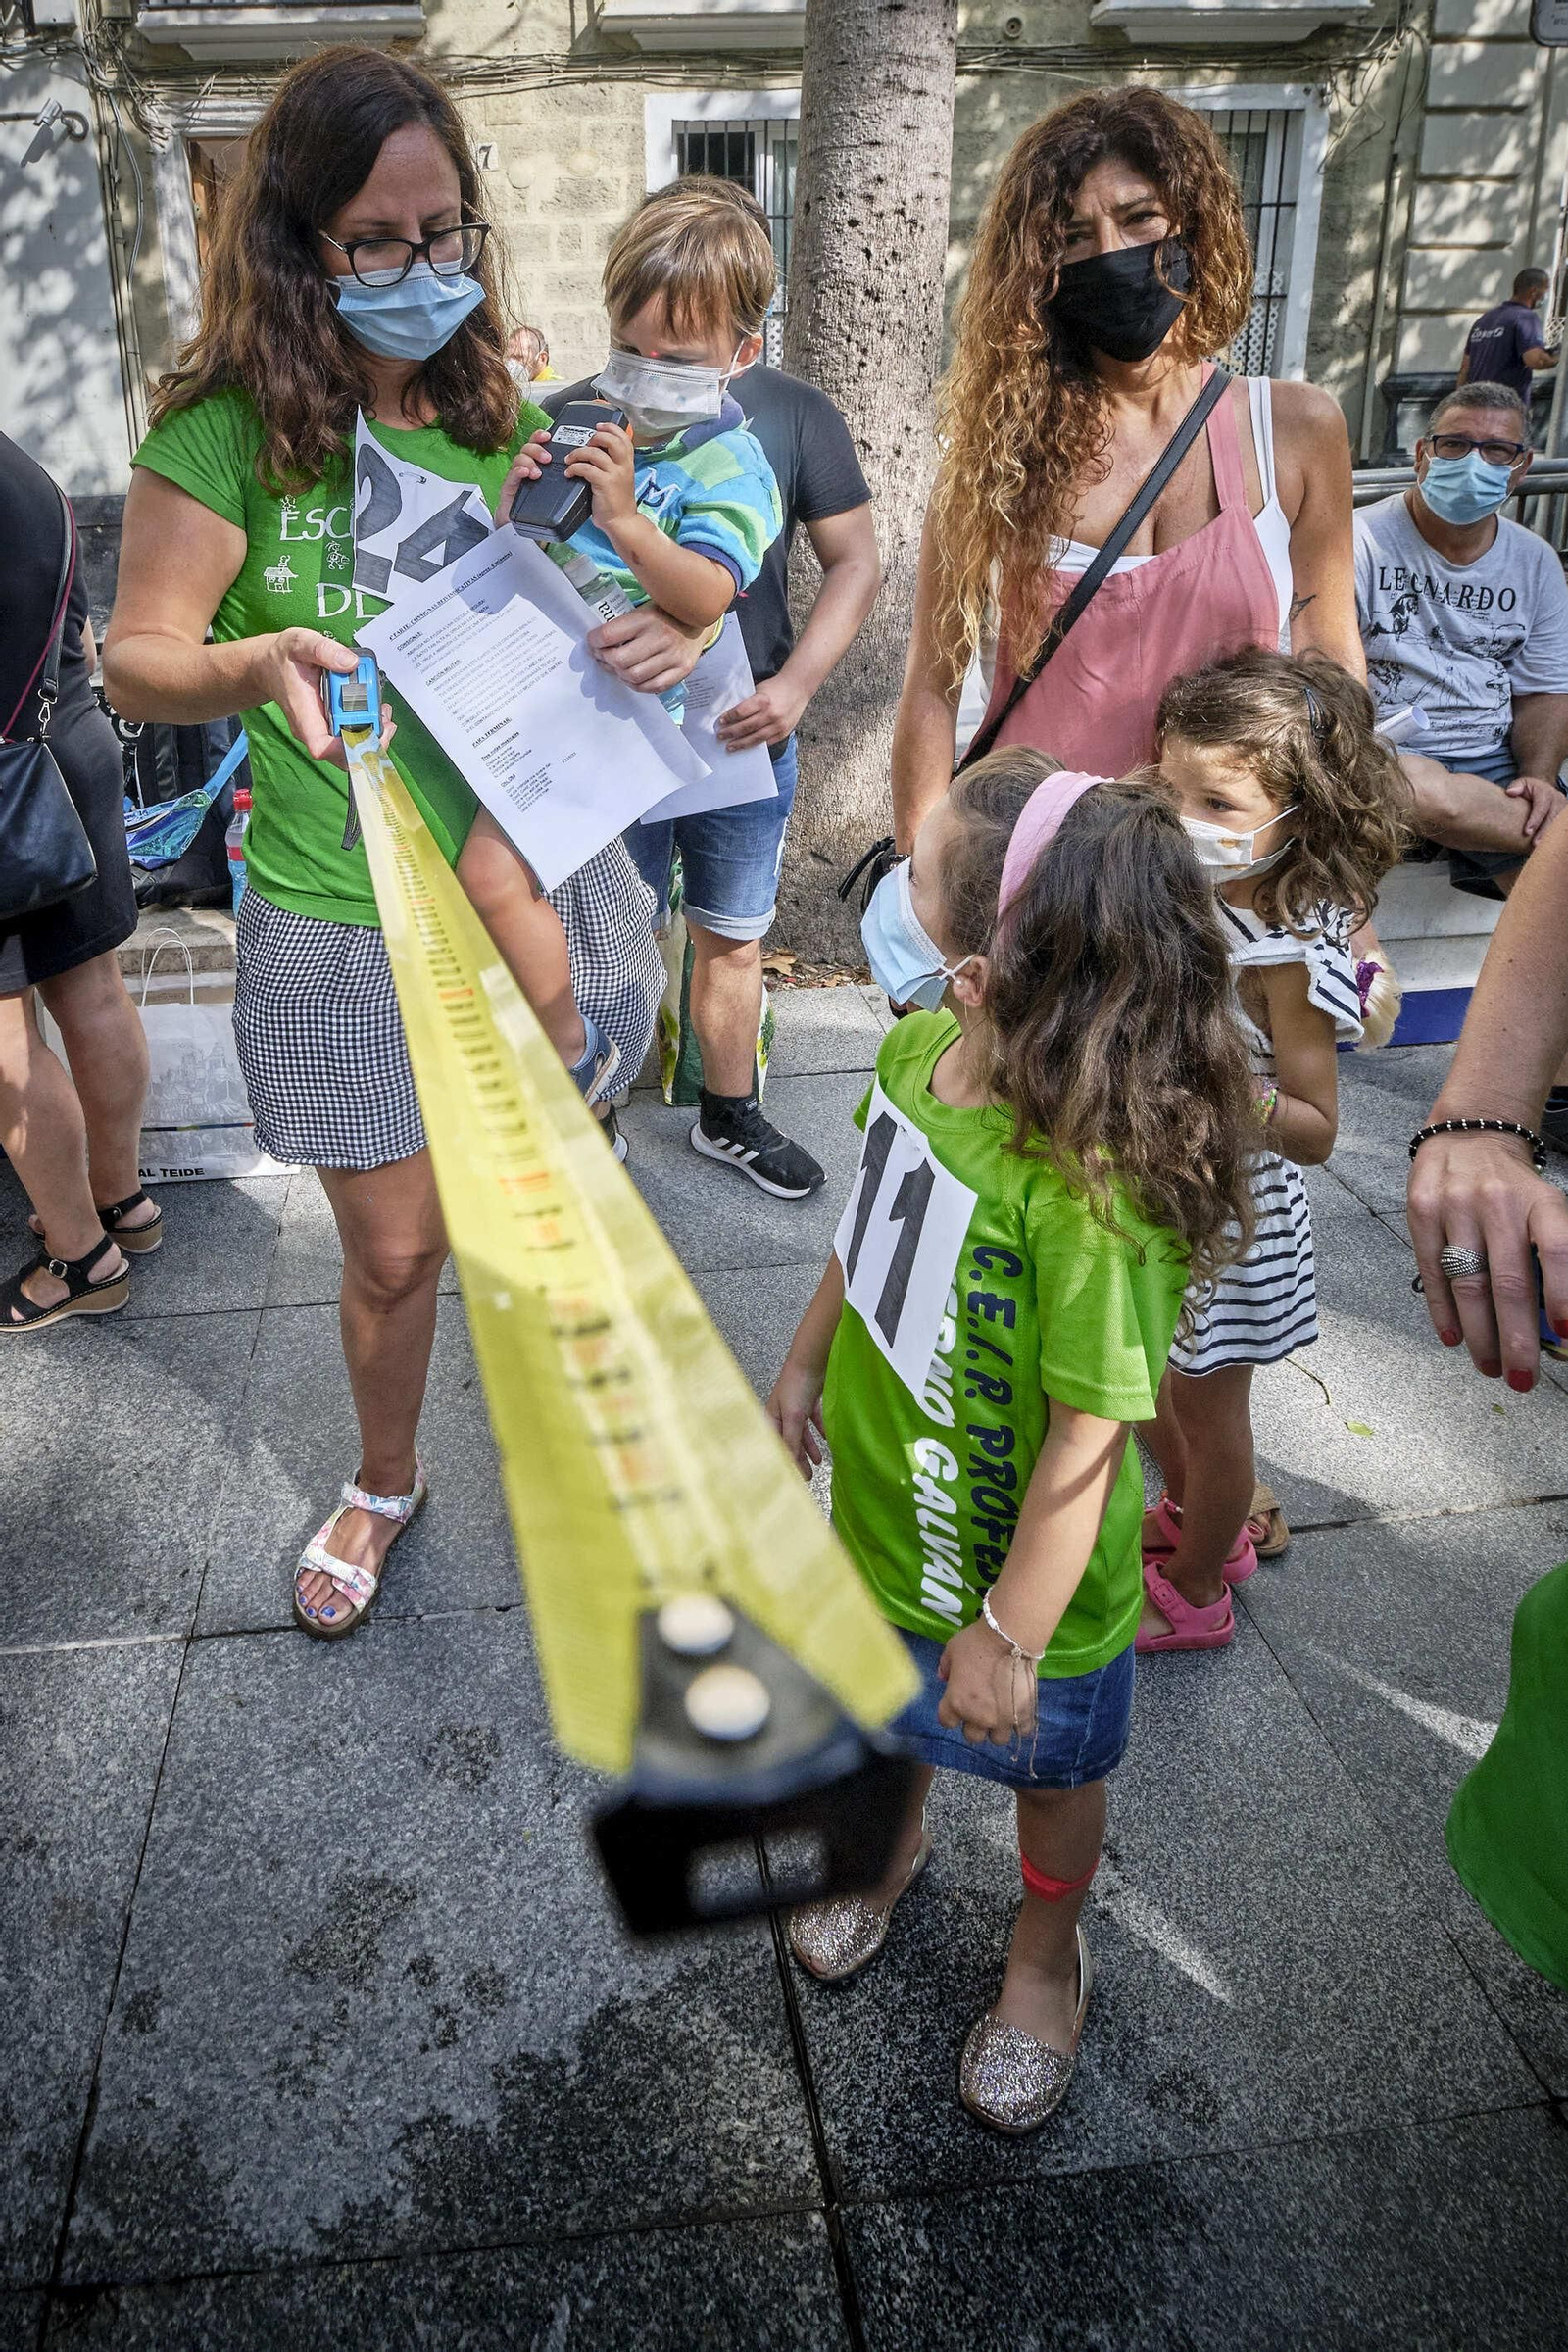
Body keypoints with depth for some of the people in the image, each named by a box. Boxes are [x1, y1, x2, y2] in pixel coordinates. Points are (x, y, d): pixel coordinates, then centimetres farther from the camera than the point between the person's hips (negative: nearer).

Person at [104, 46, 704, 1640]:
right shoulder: (230, 428, -9)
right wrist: (256, 664, -32)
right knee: (395, 1249, 9)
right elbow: (136, 660, -10)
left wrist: (656, 638, -14)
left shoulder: (504, 415, 3)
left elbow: (583, 615, 10)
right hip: (343, 922, -3)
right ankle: (383, 1482, 39)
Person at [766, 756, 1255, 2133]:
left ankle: (1048, 1948, 55)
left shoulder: (1091, 1193, -39)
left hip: (1022, 1570, -6)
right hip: (888, 1505, 7)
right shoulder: (920, 1049, -15)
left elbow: (1088, 1439, -30)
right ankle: (893, 1845, 65)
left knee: (1049, 1767, 24)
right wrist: (809, 1357, 15)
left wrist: (1010, 1633, -20)